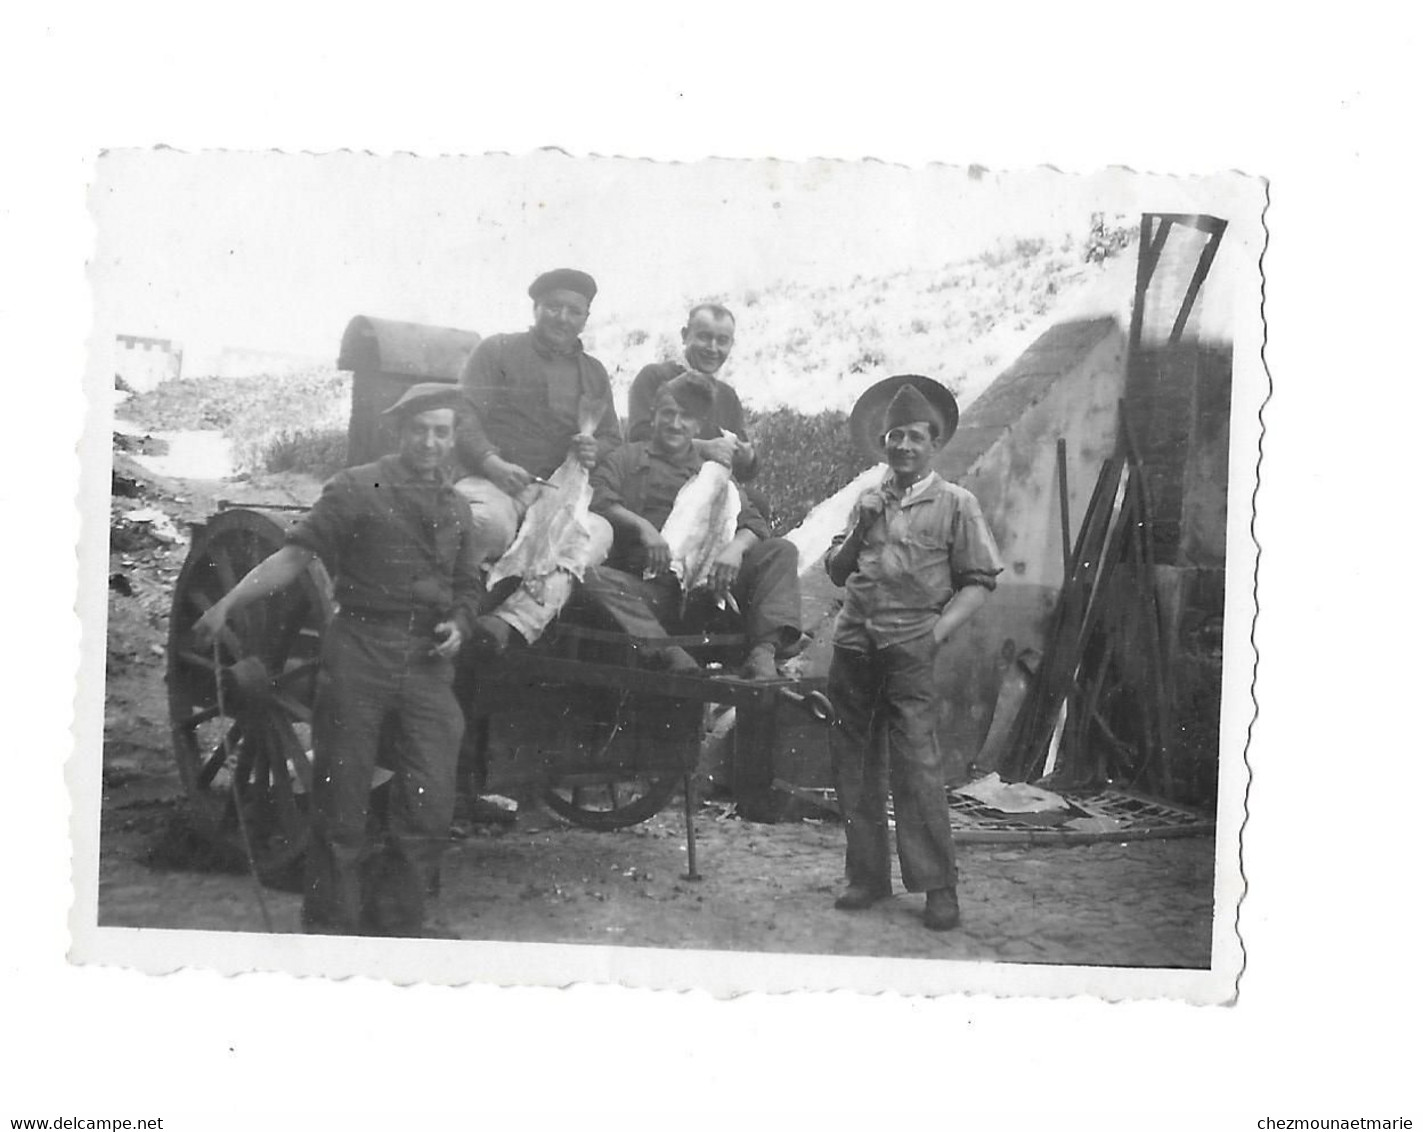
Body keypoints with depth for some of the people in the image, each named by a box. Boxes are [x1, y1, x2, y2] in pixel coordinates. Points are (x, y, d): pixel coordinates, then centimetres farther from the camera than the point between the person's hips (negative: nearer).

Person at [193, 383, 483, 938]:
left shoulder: (456, 508, 16)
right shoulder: (357, 488, 0)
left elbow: (467, 587, 25)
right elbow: (295, 555, -6)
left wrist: (458, 624, 3)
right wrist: (226, 604, -16)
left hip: (428, 660, 4)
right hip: (358, 653, -4)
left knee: (430, 804, 3)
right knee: (341, 797, 2)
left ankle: (396, 917, 21)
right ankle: (330, 922, 16)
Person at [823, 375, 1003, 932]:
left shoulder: (955, 504, 4)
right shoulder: (868, 501, 16)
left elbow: (978, 582, 1)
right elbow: (835, 571, 17)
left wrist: (938, 632, -10)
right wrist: (858, 534, 0)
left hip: (911, 648, -5)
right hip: (854, 643, 5)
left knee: (917, 764, -10)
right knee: (853, 763, 6)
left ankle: (938, 886, -3)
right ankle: (867, 875, 16)